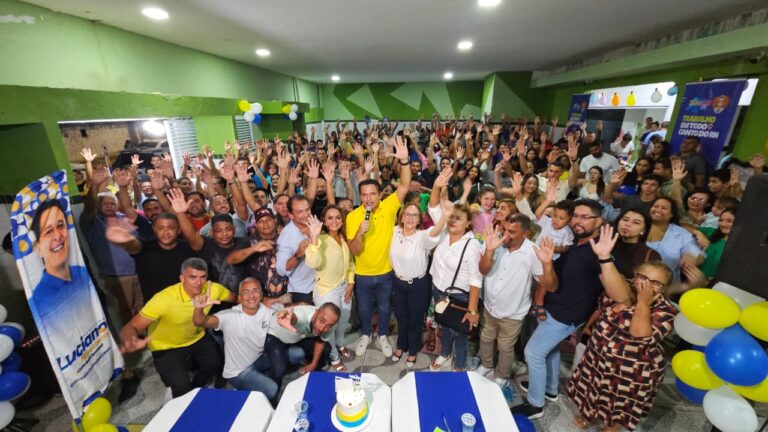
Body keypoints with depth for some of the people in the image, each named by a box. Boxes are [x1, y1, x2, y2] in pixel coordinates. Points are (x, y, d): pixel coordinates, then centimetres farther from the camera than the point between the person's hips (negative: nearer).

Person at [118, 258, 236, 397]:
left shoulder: (212, 289, -22)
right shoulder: (164, 299, -35)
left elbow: (235, 298, -4)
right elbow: (131, 327, -34)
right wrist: (131, 341, -55)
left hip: (197, 338, 4)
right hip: (167, 347, -4)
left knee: (216, 364, 0)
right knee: (182, 388, -13)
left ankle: (195, 389, 34)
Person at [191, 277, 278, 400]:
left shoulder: (268, 311, -12)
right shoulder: (230, 316, -24)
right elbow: (200, 322, -37)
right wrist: (199, 308, -60)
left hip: (260, 359, 5)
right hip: (238, 372, -4)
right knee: (272, 390, -22)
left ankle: (271, 376, 15)